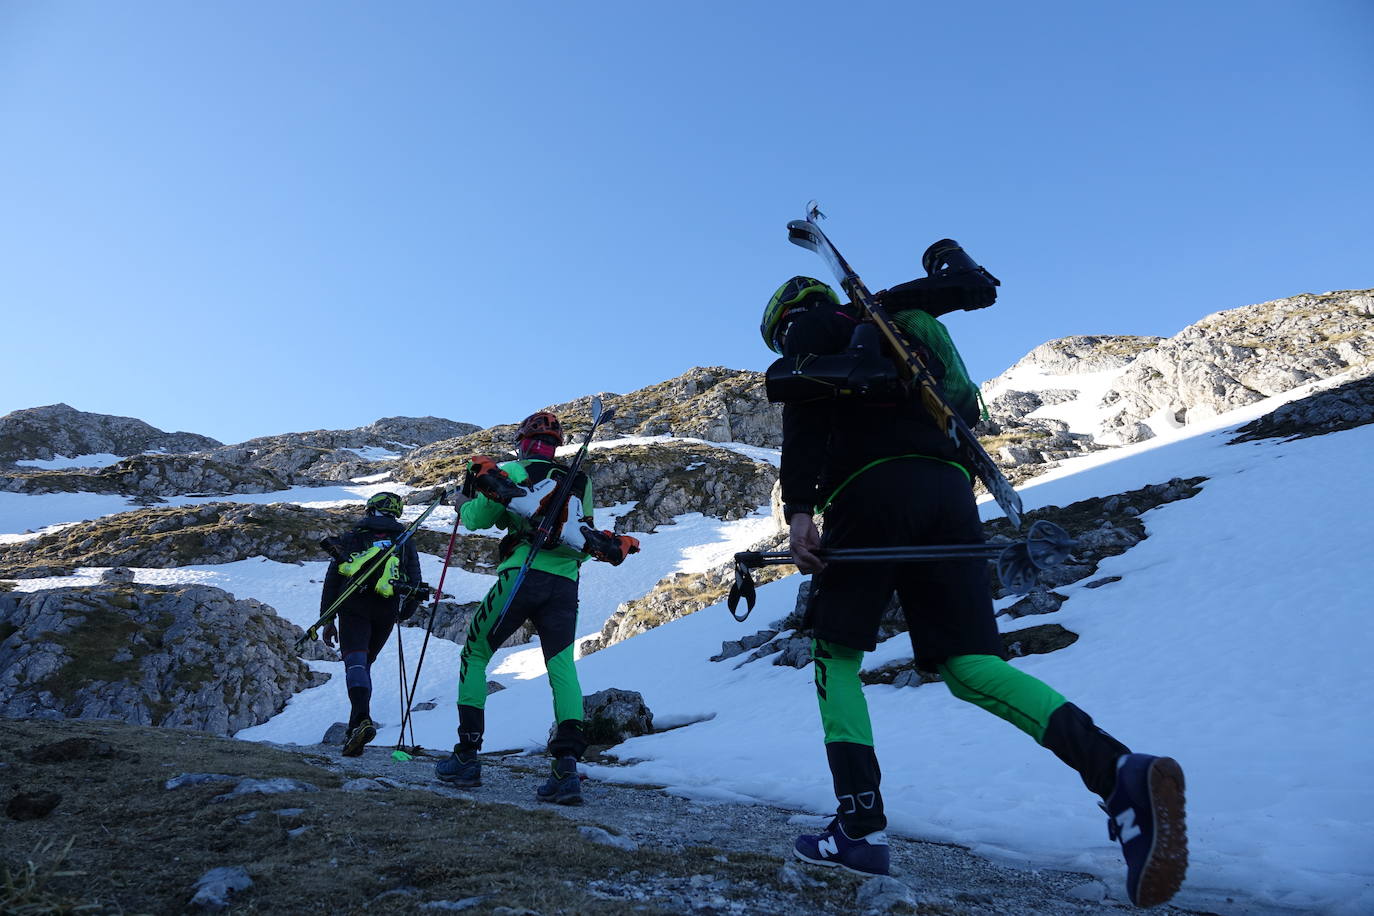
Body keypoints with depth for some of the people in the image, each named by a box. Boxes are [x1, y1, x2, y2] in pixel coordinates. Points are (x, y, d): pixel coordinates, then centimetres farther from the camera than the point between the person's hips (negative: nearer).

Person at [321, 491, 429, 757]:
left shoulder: (352, 538, 16)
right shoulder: (405, 543, 18)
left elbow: (331, 580, 11)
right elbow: (415, 586, 13)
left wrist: (327, 619, 13)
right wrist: (403, 614, 29)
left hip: (353, 607, -2)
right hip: (386, 611, 2)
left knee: (355, 662, -10)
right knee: (364, 664, 15)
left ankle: (363, 719, -33)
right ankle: (355, 728, 11)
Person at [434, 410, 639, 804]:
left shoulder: (512, 471, 8)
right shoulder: (580, 482, 20)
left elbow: (475, 520, 15)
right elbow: (587, 541, 17)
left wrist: (466, 505, 32)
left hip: (522, 575, -3)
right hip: (566, 584, 4)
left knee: (474, 655, 13)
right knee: (562, 667, 1)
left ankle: (466, 757, 14)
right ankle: (567, 767, -15)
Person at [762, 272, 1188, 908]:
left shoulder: (812, 326, 13)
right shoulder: (893, 324, 34)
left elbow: (804, 409, -4)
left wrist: (798, 508, -12)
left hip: (873, 491, -6)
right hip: (950, 491, 6)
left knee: (834, 650, 8)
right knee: (965, 664, 2)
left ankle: (861, 829, 1)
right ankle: (1119, 772, -19)